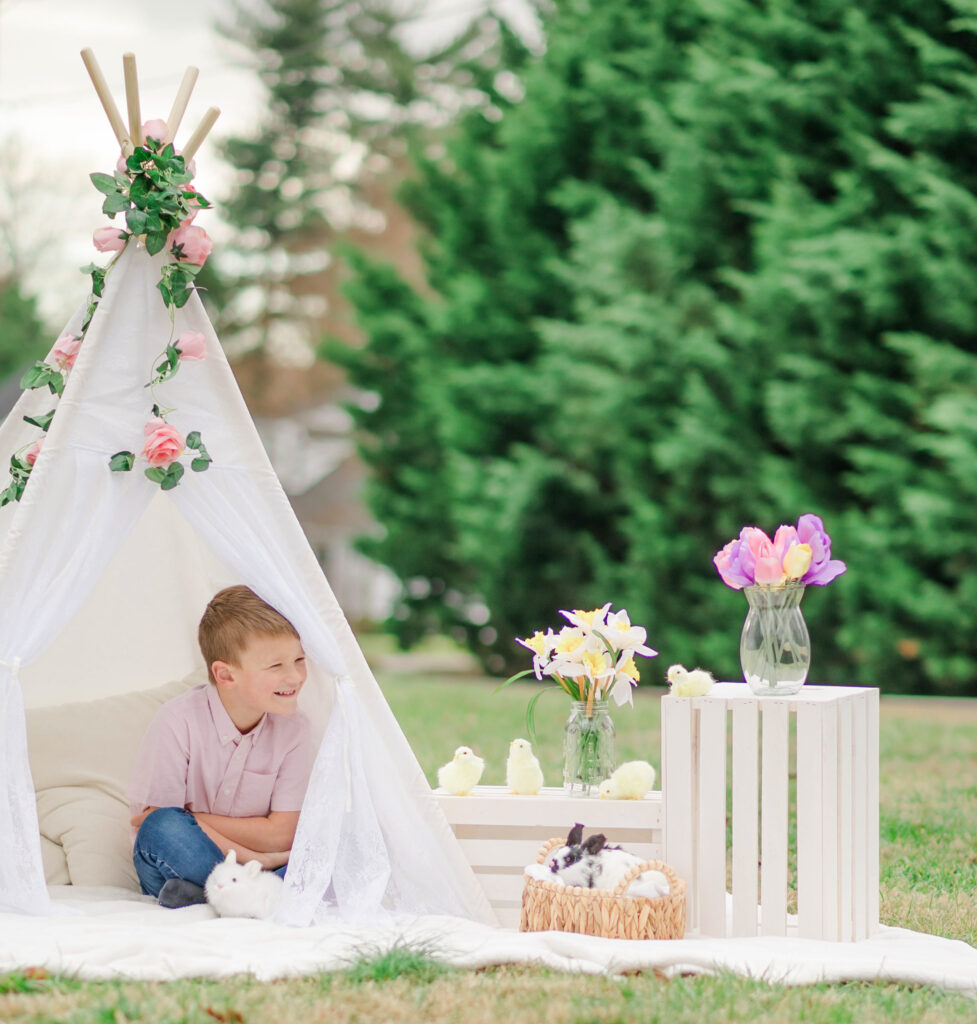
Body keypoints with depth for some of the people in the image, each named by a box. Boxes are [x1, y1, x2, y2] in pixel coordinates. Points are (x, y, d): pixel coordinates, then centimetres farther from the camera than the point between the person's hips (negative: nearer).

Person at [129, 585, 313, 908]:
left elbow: (281, 834, -8)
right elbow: (155, 819, -18)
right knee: (164, 827, -35)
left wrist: (193, 819, -16)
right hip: (170, 869, -2)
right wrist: (251, 856, -23)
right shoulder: (178, 721, -14)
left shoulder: (292, 728, -6)